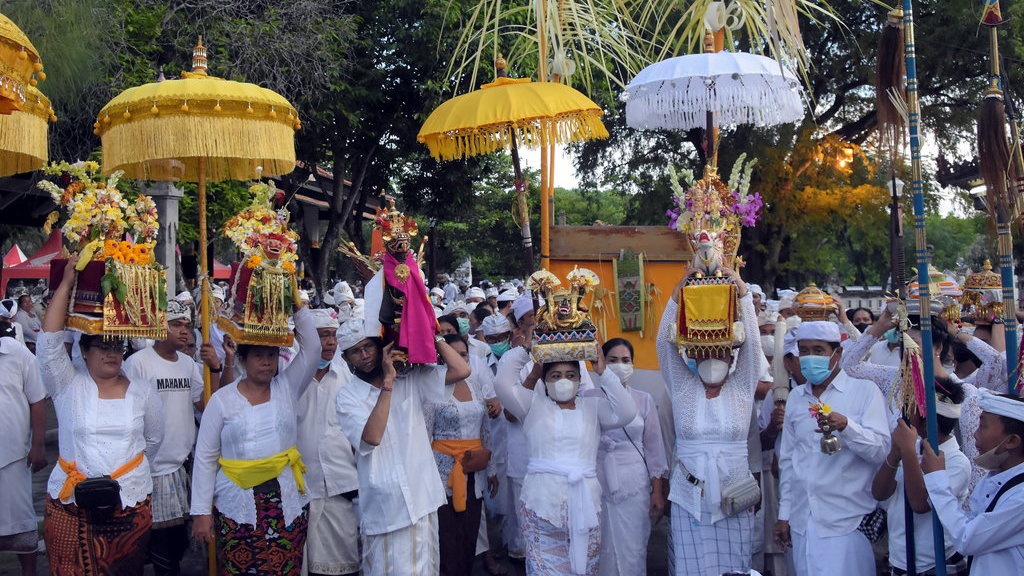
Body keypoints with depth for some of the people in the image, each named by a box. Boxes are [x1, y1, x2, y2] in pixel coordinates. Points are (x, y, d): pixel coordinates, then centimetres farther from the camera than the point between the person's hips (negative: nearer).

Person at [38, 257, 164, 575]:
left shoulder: (143, 393, 5)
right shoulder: (68, 386, 0)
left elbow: (153, 439, 17)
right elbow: (49, 339, -11)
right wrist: (67, 282, -12)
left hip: (131, 505, 1)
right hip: (71, 506, -1)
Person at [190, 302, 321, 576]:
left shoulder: (287, 388, 6)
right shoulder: (222, 399, 0)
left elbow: (311, 349, -3)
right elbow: (205, 457, 0)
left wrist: (298, 306, -9)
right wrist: (201, 512, -3)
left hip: (287, 503, 2)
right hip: (236, 507, -1)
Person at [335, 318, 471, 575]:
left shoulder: (411, 380, 5)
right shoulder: (347, 397, -2)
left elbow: (461, 370, -4)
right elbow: (371, 437, -19)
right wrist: (388, 381, -17)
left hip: (421, 499, 2)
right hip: (382, 506, -2)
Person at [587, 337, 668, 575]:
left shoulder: (644, 400, 3)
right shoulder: (590, 398, 1)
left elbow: (654, 448, 5)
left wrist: (658, 491, 2)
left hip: (634, 484, 0)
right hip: (598, 482, 0)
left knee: (632, 551, 1)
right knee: (600, 551, 4)